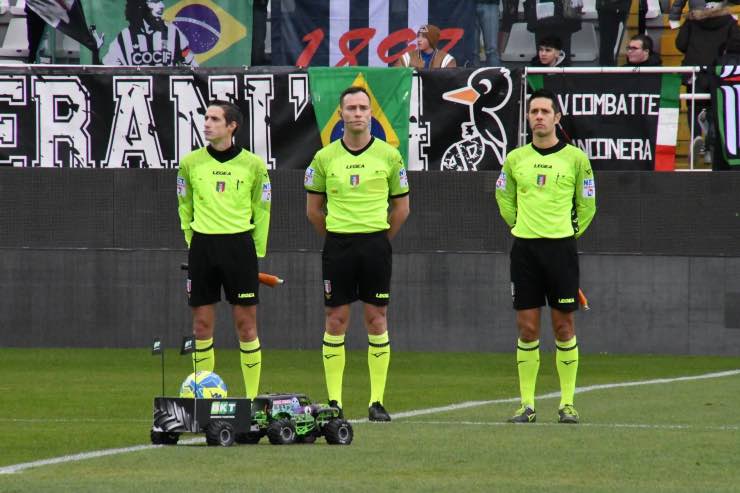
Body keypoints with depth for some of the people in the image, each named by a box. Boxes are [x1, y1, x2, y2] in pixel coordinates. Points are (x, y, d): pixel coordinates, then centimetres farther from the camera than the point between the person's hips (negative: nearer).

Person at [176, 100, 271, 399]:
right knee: (202, 326, 2)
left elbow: (262, 211, 8)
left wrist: (256, 252, 7)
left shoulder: (253, 165, 1)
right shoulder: (191, 163, 4)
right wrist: (193, 241, 13)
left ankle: (253, 396, 3)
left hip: (240, 245, -1)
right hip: (202, 247, 1)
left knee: (246, 324, -2)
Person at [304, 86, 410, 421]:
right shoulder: (324, 158, 3)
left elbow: (401, 207, 9)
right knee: (335, 321, 0)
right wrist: (336, 237, 8)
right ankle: (334, 401, 4)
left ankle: (377, 401, 3)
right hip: (337, 246, 0)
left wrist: (379, 239, 7)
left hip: (376, 244, 0)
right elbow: (313, 208, 11)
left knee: (377, 320, 0)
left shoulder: (389, 155, 2)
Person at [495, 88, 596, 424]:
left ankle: (567, 403, 6)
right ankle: (527, 405, 4)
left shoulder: (575, 158, 0)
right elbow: (504, 198, 21)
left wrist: (571, 231, 6)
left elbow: (587, 205, 9)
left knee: (563, 327, 0)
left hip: (561, 247, -2)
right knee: (527, 329, 1)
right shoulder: (515, 159, 6)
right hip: (524, 249, 2)